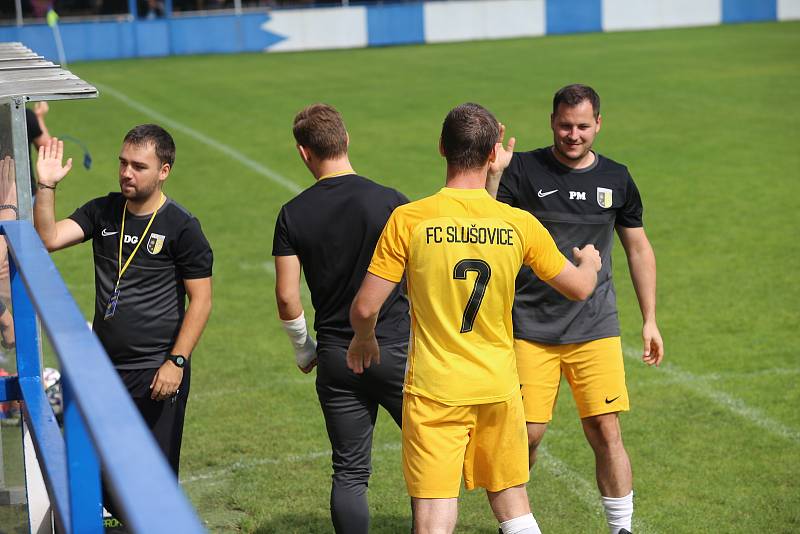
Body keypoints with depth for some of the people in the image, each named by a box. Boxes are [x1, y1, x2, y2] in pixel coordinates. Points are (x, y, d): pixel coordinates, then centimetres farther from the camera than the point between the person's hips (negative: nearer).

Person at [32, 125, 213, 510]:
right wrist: (46, 187, -16)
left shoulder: (181, 226, -9)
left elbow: (201, 299, -9)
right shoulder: (102, 212, 5)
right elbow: (49, 238, -6)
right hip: (103, 368, 5)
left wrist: (177, 362, -14)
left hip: (156, 373, -5)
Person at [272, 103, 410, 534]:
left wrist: (303, 350, 13)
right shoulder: (391, 202, -8)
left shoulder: (293, 214, -2)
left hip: (336, 356, 2)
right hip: (395, 349, -2)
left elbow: (286, 296, -1)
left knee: (349, 473, 9)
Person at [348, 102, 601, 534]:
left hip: (433, 390, -2)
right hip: (499, 386, 3)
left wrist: (364, 339, 14)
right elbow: (579, 288, 8)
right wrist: (589, 262, 32)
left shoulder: (408, 220, -11)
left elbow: (365, 307, -9)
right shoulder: (519, 224, -4)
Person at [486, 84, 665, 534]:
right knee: (526, 434, -1)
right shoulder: (523, 169, -3)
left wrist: (650, 320, 13)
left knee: (606, 433, -3)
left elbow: (639, 248, 16)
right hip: (529, 328, -2)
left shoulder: (616, 179, 7)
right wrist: (492, 174, -25)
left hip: (595, 328, 2)